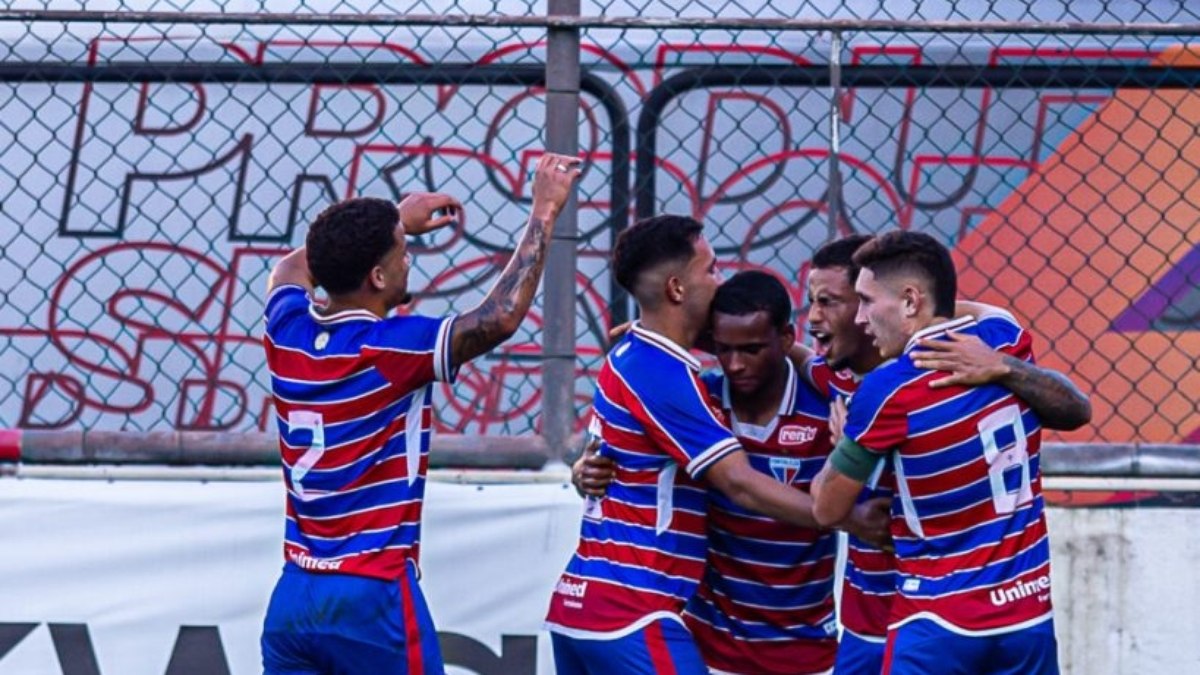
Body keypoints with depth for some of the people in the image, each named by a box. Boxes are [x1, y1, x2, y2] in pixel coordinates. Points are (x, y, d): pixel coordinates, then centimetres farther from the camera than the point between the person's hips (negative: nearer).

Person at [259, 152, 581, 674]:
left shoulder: (288, 333, 5)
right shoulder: (389, 349, -14)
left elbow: (293, 267, 29)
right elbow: (501, 317, -19)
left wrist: (396, 222, 37)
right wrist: (544, 213, -8)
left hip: (292, 596, 7)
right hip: (374, 596, -7)